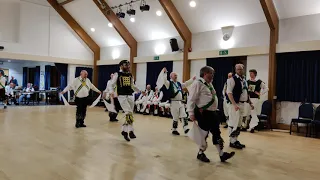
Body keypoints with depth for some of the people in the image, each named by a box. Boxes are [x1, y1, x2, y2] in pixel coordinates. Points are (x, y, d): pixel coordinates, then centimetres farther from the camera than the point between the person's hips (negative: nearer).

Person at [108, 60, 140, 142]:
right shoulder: (117, 74, -2)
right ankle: (130, 131, -10)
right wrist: (112, 92, -18)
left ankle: (124, 130, 23)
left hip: (130, 96, 6)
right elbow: (112, 85, 1)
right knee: (129, 113, -17)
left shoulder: (130, 75, 13)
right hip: (122, 96, -6)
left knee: (130, 114, 8)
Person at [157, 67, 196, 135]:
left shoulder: (179, 84, 16)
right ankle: (174, 130, 17)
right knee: (175, 118, 2)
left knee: (184, 116, 0)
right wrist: (164, 72, -30)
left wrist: (192, 79, 18)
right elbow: (164, 80, -21)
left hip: (181, 102, 6)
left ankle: (186, 129, 2)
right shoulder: (169, 83, -4)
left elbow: (186, 84, 23)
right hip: (174, 102, -6)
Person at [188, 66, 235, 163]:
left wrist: (214, 110, 20)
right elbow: (191, 99, -17)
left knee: (217, 133, 10)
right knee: (204, 134, 2)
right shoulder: (198, 83, -13)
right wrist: (191, 113, -20)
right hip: (203, 113, -9)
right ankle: (200, 153, 22)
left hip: (212, 113, 9)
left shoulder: (209, 84, 15)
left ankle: (222, 154, 18)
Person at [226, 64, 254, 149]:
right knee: (234, 123, -6)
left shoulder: (244, 80, 15)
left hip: (242, 104, 8)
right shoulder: (232, 79, -10)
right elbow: (229, 92, -18)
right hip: (235, 104, -8)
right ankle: (232, 142, 3)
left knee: (239, 124, 13)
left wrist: (250, 103, 18)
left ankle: (236, 140, 23)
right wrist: (234, 104, -27)